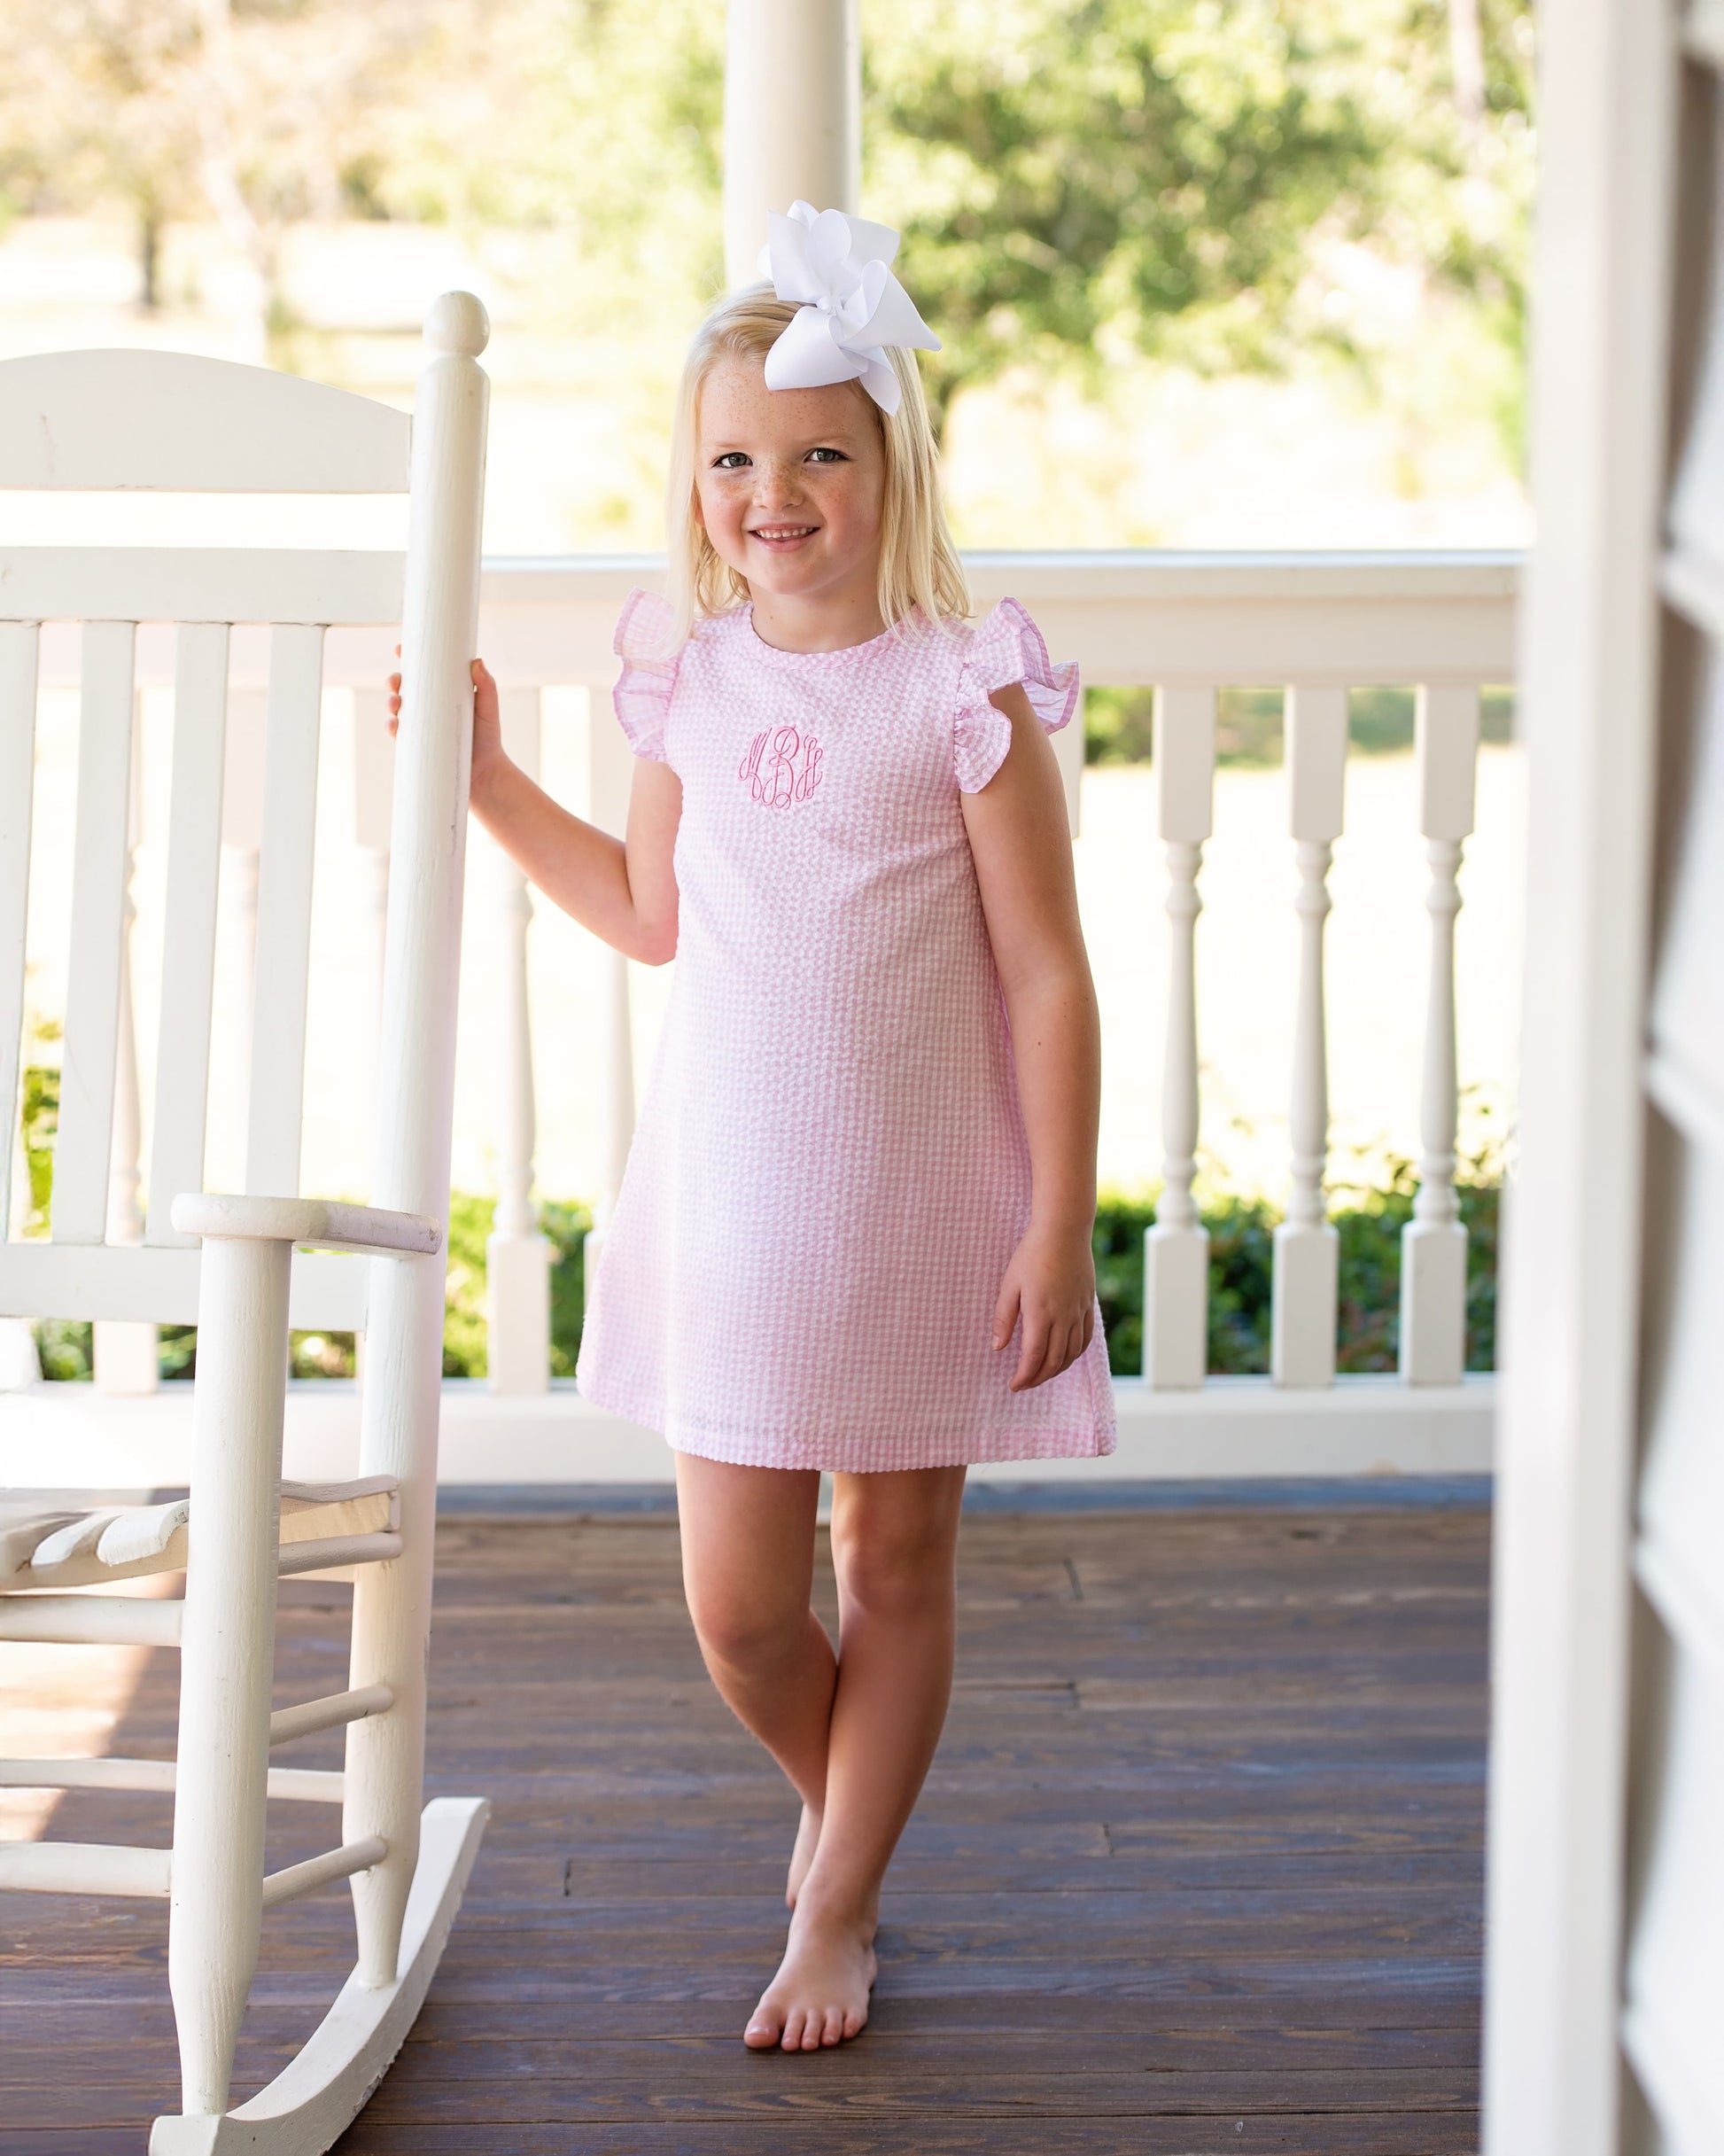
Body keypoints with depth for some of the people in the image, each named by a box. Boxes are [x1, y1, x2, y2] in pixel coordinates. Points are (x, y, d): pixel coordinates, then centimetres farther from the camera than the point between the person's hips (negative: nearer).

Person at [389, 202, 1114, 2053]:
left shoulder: (964, 690, -11)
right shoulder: (690, 679, 3)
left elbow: (1049, 975, -9)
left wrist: (1058, 1225, -11)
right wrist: (488, 780, 12)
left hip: (924, 1205, -3)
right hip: (731, 1195, 3)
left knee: (896, 1561, 10)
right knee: (736, 1604, 4)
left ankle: (838, 1909, 26)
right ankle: (839, 1807, 35)